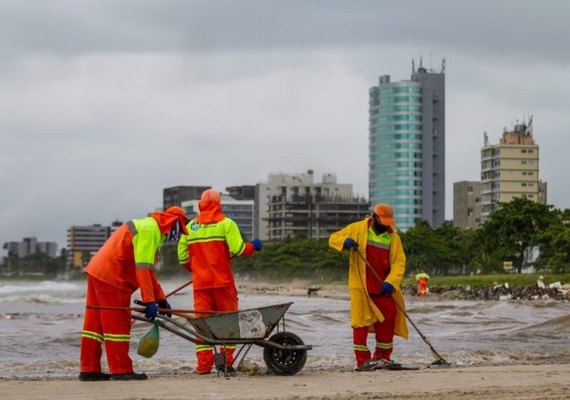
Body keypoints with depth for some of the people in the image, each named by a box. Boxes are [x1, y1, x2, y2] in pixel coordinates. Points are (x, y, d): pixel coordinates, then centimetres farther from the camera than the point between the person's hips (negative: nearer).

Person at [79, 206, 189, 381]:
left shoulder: (148, 228, 21)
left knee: (95, 322, 11)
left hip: (97, 271, 10)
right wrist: (149, 301, -22)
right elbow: (143, 268, -21)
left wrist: (160, 299, 26)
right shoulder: (150, 230, -12)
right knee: (118, 324, -5)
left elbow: (147, 268, 27)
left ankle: (89, 370, 14)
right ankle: (121, 370, -2)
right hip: (110, 277, -10)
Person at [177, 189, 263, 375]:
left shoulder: (190, 227, 8)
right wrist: (253, 246, 6)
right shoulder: (226, 224, -3)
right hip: (223, 281, -3)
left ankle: (204, 364, -1)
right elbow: (238, 249, -13)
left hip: (200, 282, 3)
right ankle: (226, 359, 1)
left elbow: (183, 257, 8)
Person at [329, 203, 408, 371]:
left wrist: (391, 282, -18)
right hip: (361, 286, -3)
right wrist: (345, 241, -22)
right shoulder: (358, 229, 0)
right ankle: (362, 360, 2)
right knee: (361, 321, -3)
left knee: (388, 319, 6)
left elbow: (399, 262, -3)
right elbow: (334, 238, 2)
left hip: (383, 287, 3)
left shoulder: (393, 237, 4)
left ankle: (382, 357, 21)